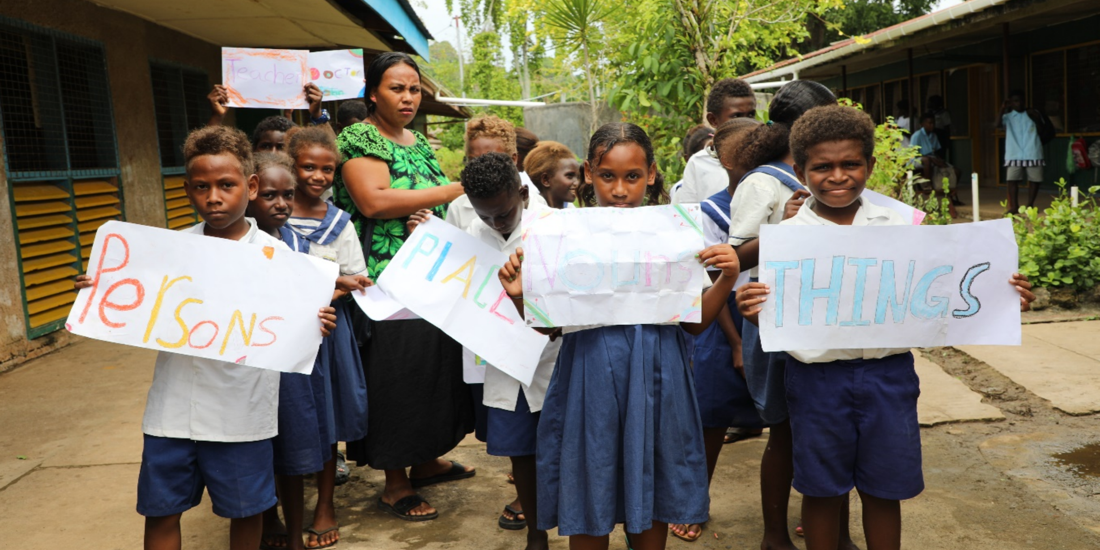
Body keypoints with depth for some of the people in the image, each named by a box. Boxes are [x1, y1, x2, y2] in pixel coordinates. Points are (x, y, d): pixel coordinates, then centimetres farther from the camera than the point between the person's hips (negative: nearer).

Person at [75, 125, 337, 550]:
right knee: (160, 509, 13)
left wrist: (314, 326, -22)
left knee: (245, 508, 13)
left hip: (242, 410, -2)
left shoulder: (275, 254, -5)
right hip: (174, 407, 2)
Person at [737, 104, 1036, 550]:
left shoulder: (898, 226, 2)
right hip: (818, 375, -2)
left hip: (887, 374, 2)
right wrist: (755, 311, -27)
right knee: (822, 490, 13)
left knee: (884, 490, 15)